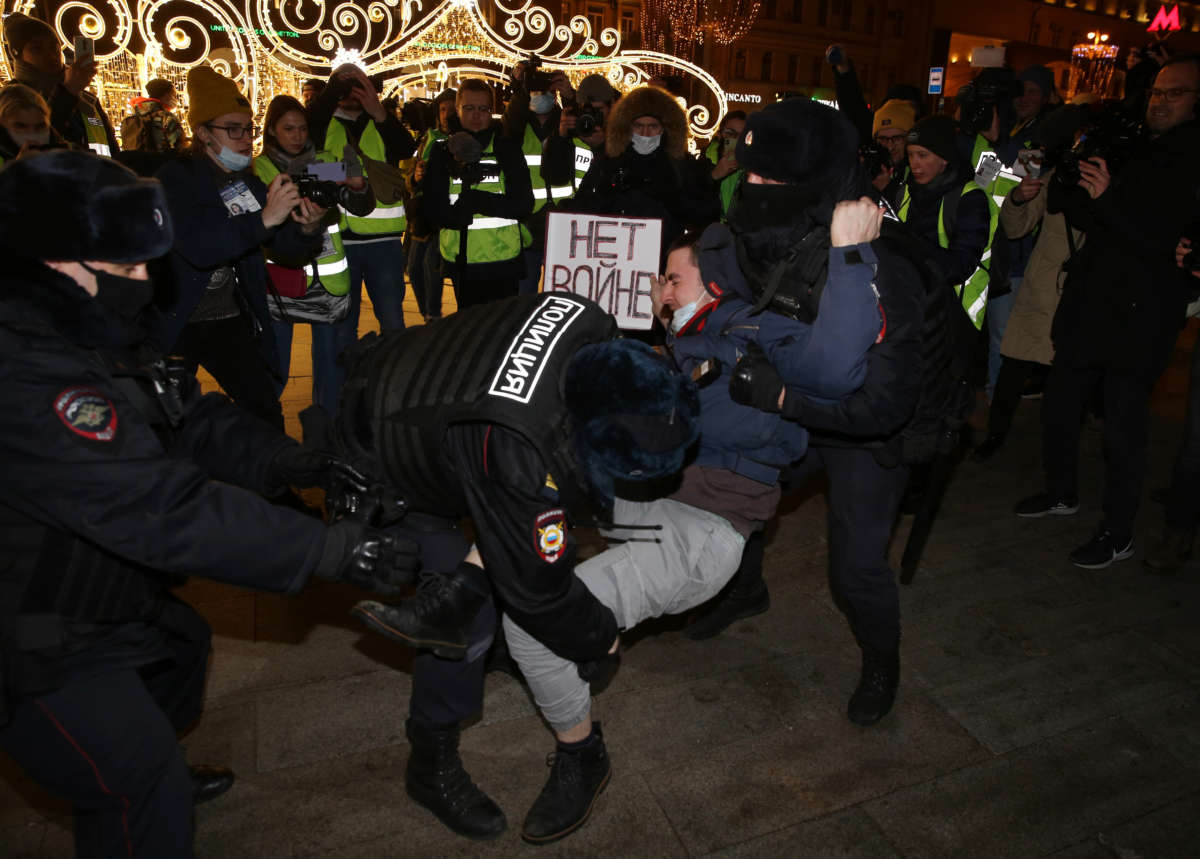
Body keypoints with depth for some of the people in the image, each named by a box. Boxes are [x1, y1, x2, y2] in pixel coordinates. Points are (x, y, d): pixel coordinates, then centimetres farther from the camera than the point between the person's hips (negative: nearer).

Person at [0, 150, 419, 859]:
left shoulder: (92, 331, -1)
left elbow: (192, 417, 1)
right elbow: (163, 509, -38)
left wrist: (293, 462, -15)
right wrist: (335, 550, -36)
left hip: (105, 598, 10)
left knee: (181, 645, 31)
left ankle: (156, 776, 57)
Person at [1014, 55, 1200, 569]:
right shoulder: (1132, 150, 13)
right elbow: (1085, 216, 16)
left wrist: (1109, 198, -24)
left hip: (1138, 318, -7)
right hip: (1087, 305, 7)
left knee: (1123, 427, -2)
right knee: (1060, 400, 14)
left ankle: (1118, 535, 12)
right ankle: (1062, 492, 35)